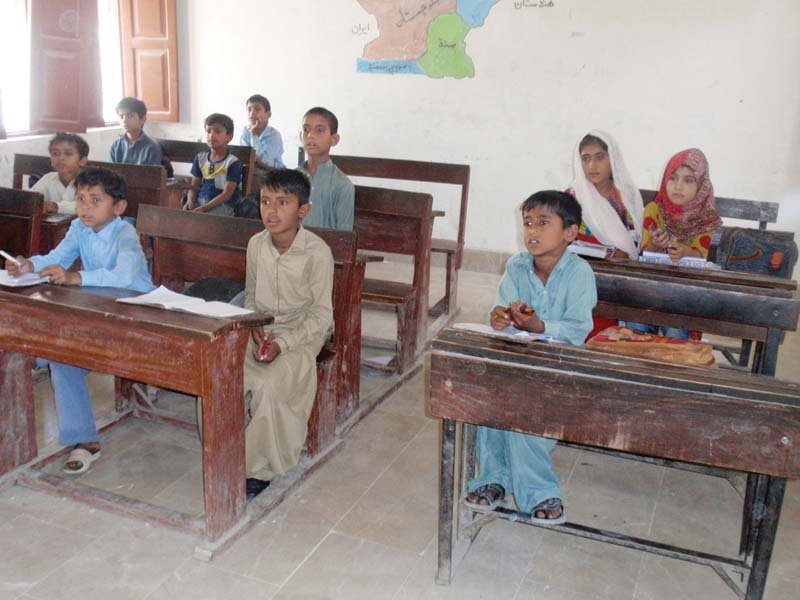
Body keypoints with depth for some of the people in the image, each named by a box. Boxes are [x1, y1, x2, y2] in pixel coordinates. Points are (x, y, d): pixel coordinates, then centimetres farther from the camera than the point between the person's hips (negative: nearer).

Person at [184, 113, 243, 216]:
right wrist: (190, 201, -11)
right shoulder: (200, 158, 12)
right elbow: (194, 186, 13)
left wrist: (204, 208, -22)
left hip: (223, 205, -5)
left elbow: (227, 194, -13)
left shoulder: (233, 162, -8)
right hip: (200, 202, 5)